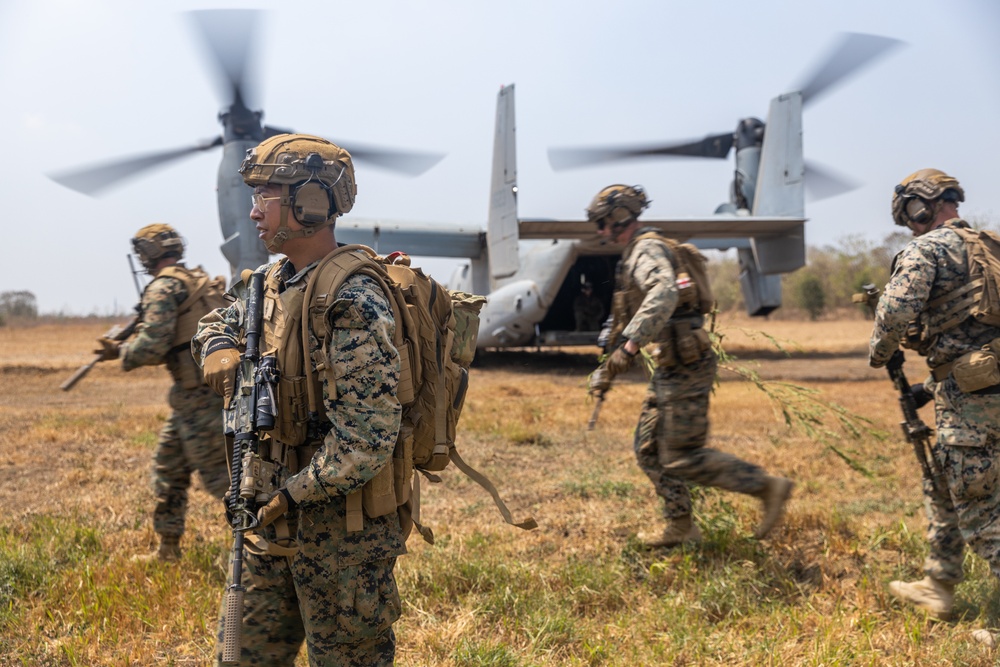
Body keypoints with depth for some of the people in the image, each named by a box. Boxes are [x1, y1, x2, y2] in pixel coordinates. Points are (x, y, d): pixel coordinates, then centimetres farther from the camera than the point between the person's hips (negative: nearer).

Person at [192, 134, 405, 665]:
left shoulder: (353, 303, -22)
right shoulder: (272, 281, 5)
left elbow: (365, 441, -26)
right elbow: (218, 320, 25)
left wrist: (292, 497, -17)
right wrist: (219, 348, 1)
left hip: (342, 518, -8)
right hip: (276, 506, 8)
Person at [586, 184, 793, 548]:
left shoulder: (647, 250, -14)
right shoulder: (636, 253, 19)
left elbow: (664, 293, -36)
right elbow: (630, 315, 27)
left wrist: (630, 343, -43)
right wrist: (607, 372, 27)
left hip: (685, 368, -10)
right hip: (669, 369, 10)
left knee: (682, 458, -7)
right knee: (649, 449, 12)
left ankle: (767, 486, 2)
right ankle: (680, 526, 19)